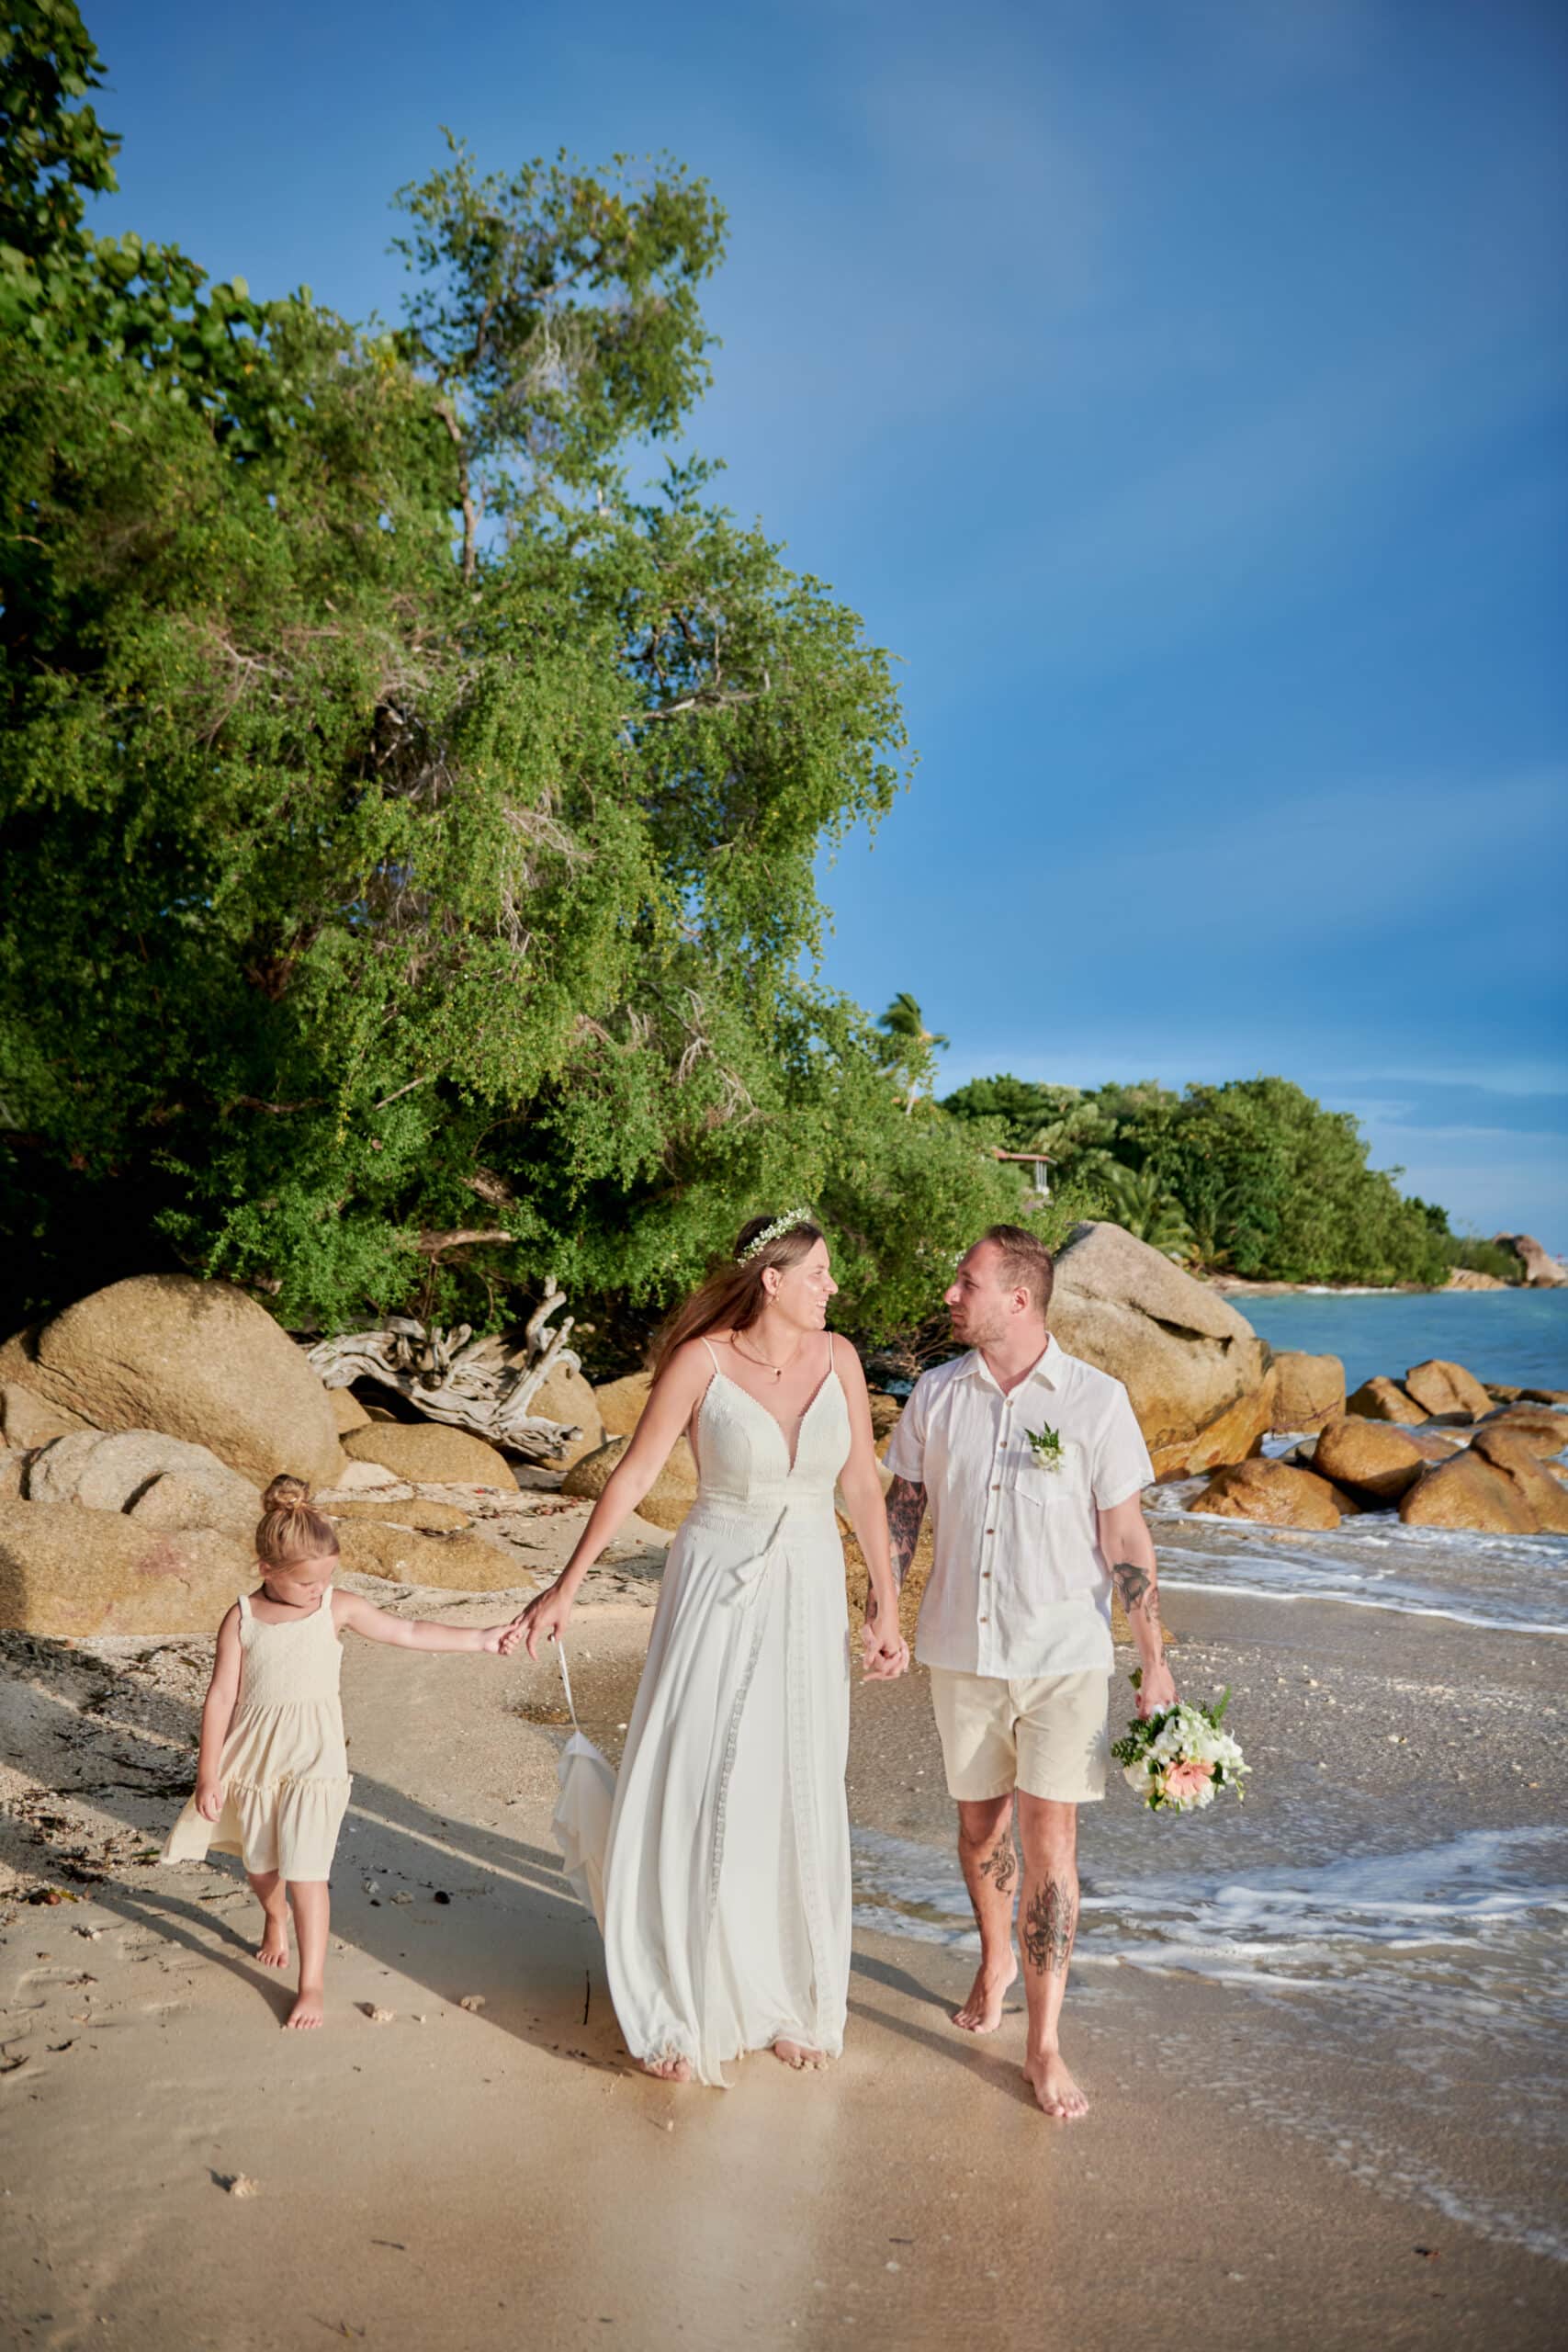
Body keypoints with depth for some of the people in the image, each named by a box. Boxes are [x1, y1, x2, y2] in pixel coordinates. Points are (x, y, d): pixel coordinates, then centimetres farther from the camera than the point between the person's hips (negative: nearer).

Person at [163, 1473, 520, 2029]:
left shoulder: (338, 1609, -6)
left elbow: (411, 1632, -3)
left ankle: (312, 1984, 5)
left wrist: (481, 1637, -7)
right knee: (260, 1863, 20)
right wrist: (208, 1773, -3)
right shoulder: (242, 1619, -9)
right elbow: (221, 1696, -5)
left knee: (305, 1871, -8)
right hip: (254, 1760, 2)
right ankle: (275, 1919, 53)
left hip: (314, 1761, -1)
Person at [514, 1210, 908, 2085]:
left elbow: (863, 1486, 3)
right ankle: (689, 2008, 22)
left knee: (797, 1797, 11)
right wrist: (565, 1588, -5)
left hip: (809, 1591, 3)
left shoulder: (838, 1357, -4)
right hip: (718, 1588, -3)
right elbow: (634, 1474, -7)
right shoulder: (702, 1360, -14)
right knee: (692, 1791, 2)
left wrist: (888, 1610, 5)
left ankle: (795, 1999, 30)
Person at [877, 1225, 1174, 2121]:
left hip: (1064, 1654, -3)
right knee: (981, 1821, 16)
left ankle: (1045, 2044, 9)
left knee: (1049, 1835, -4)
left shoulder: (1097, 1400, -9)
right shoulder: (937, 1393, 0)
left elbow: (1126, 1539, -5)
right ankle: (996, 1960, 43)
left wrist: (1157, 1665, -5)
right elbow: (904, 1506, 10)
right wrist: (881, 1611, 2)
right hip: (962, 1650, 3)